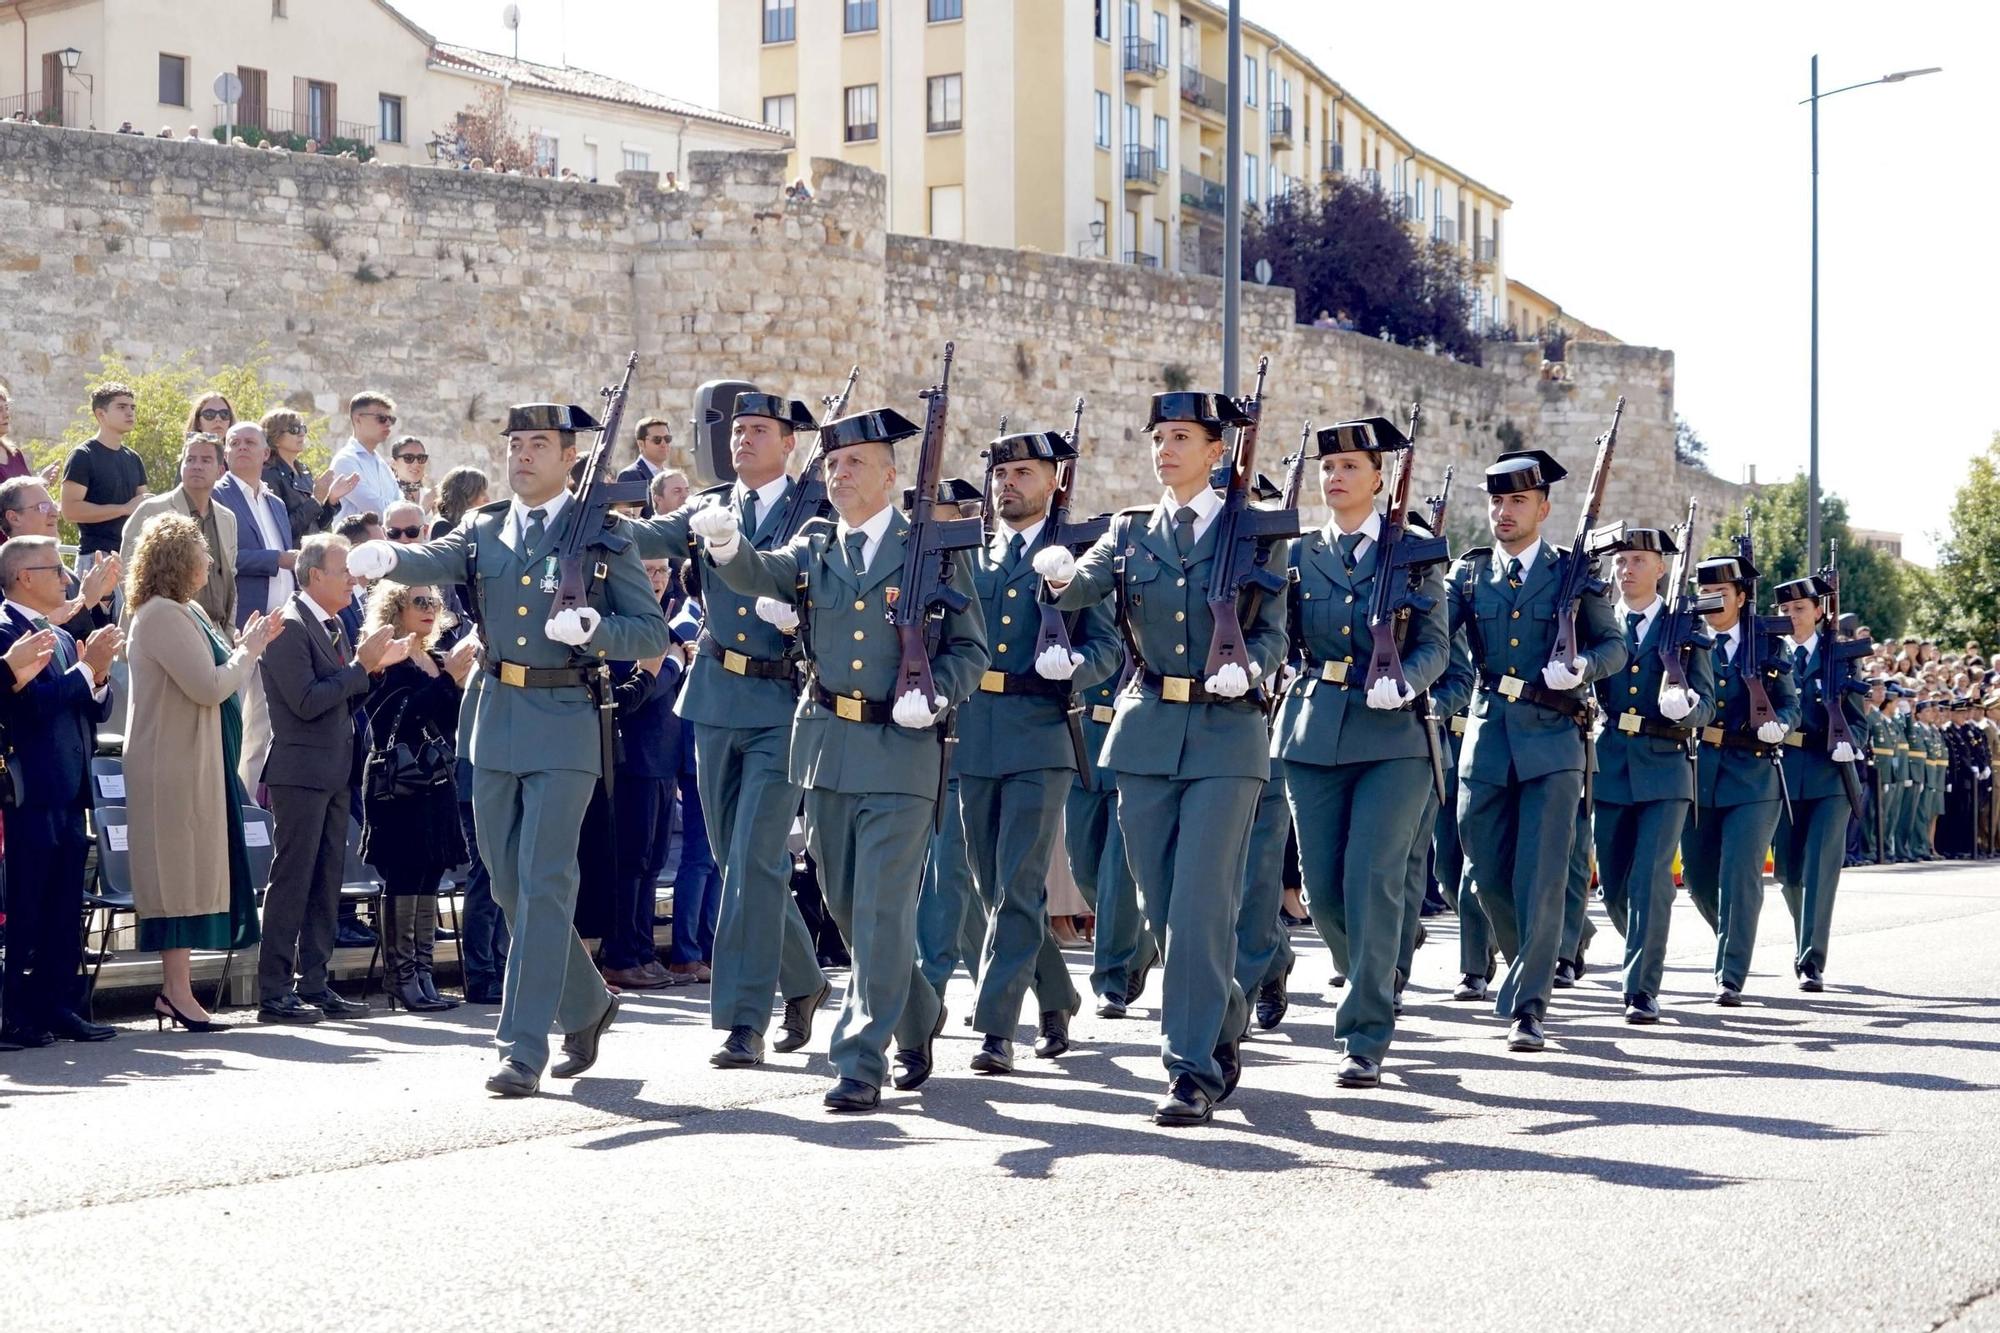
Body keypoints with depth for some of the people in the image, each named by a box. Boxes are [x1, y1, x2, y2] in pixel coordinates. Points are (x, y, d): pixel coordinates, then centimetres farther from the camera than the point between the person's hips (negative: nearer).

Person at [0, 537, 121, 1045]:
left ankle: (57, 1006, 14)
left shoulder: (62, 638, 18)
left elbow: (97, 710, 18)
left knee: (65, 910, 9)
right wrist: (87, 666, -13)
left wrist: (98, 676, -1)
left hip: (68, 794, 9)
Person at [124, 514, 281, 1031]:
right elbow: (209, 687, -20)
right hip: (173, 766, -10)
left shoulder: (184, 613, 15)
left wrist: (246, 646, 6)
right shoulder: (162, 615, -16)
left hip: (194, 761, 10)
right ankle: (176, 989, -3)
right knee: (181, 871, -7)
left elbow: (212, 677, 17)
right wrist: (250, 649, -8)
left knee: (189, 871, 10)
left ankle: (176, 987, 14)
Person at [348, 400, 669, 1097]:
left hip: (565, 726, -5)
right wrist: (386, 556, -32)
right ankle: (586, 1004, 32)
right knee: (509, 886, 12)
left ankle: (523, 1048, -6)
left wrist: (591, 629, -19)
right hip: (493, 724, 5)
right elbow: (432, 561, -10)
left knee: (544, 886, -10)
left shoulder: (604, 538, 0)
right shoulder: (484, 531, 10)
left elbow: (653, 632, 0)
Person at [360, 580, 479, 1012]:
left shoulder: (437, 660, 17)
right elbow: (404, 714, -17)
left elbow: (450, 723, 12)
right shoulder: (387, 662, -4)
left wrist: (460, 679, -2)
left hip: (436, 783, 7)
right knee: (403, 878, -8)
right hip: (398, 785, -7)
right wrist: (449, 679, -18)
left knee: (429, 878, 7)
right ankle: (402, 976, -4)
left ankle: (424, 974, 11)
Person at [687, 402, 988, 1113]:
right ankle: (918, 1016, 35)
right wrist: (726, 545, -31)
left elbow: (970, 648, 4)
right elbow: (761, 576, -10)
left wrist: (935, 697, -14)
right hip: (827, 747, 5)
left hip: (901, 750, -4)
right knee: (846, 908, 13)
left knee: (882, 911, -8)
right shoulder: (813, 546, 10)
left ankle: (861, 1065, -4)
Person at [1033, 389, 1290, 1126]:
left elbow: (1272, 632, 1)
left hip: (1225, 735, -4)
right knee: (1164, 906, 9)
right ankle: (1225, 1018, 31)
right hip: (1147, 733, 4)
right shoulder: (1131, 529, 11)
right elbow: (1084, 588, -3)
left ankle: (1193, 1068, -7)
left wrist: (1247, 670, -20)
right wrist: (1061, 573, -26)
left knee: (1200, 905, -11)